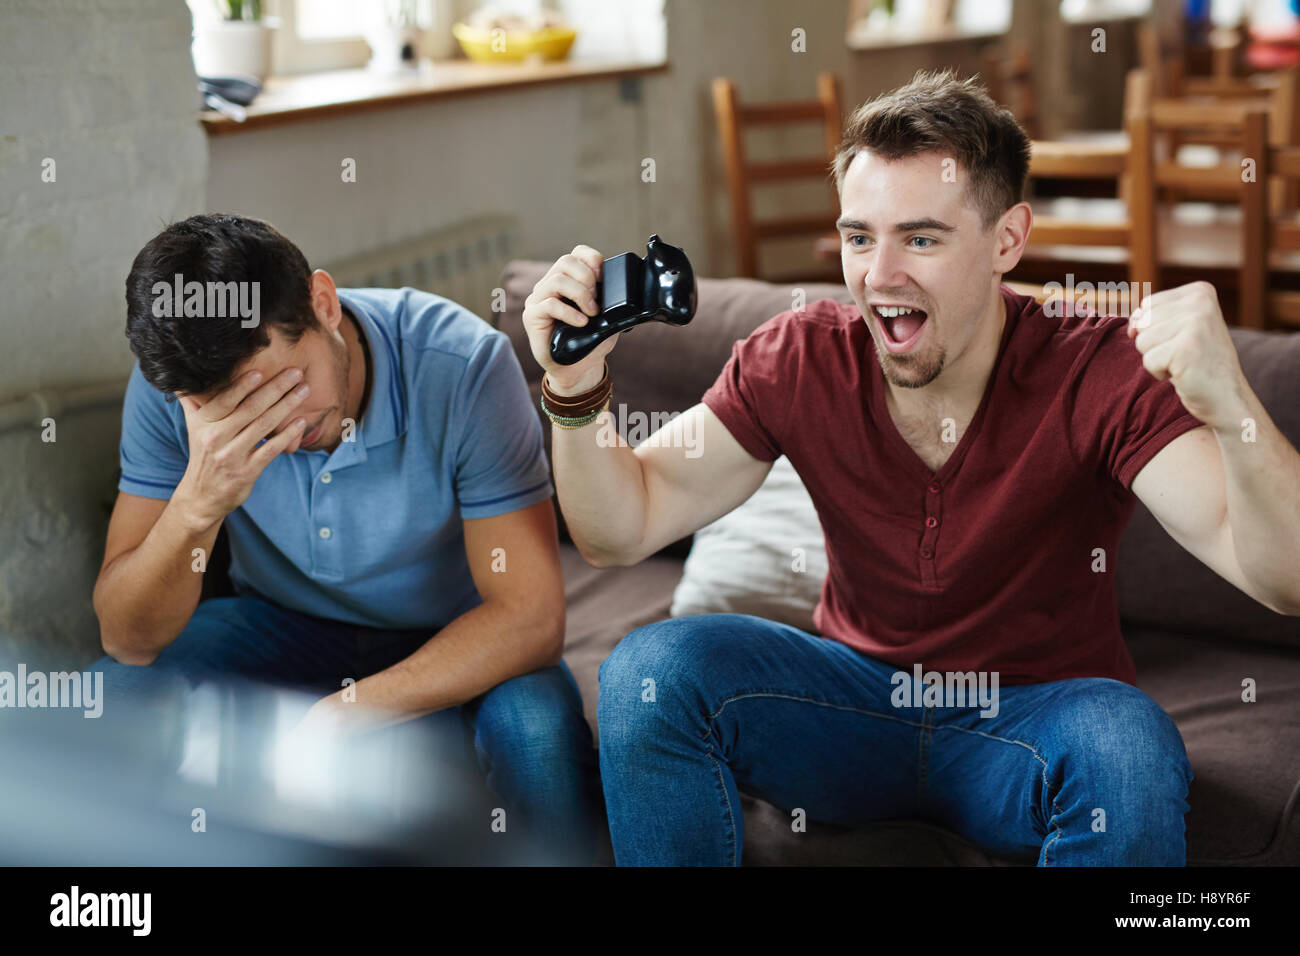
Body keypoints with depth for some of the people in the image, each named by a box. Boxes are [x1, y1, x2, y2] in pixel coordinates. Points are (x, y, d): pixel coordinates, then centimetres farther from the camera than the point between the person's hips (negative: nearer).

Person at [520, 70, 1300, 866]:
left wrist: (1231, 408, -48)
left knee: (1129, 749, -36)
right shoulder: (800, 361, -8)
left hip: (1032, 712, -2)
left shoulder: (1101, 375, -18)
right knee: (651, 671, -21)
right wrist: (577, 386, -25)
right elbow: (620, 533, -6)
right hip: (856, 696, 3)